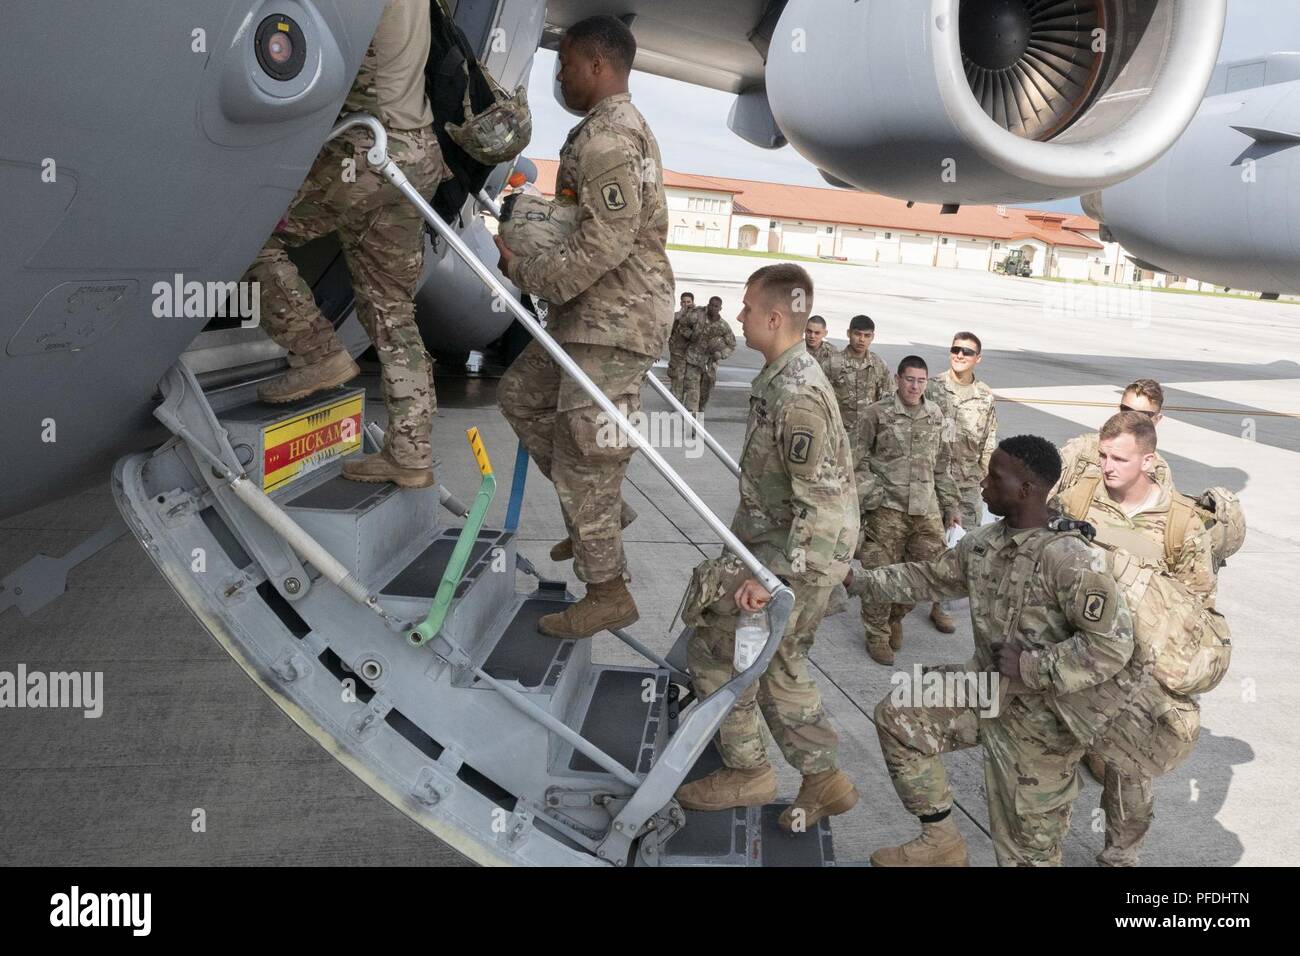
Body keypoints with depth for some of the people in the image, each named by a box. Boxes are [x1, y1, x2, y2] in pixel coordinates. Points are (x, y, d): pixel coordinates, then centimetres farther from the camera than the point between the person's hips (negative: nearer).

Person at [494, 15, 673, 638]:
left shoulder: (607, 137, -17)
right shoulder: (620, 128, 19)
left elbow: (604, 245, -24)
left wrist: (526, 272, -14)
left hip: (613, 317, -11)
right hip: (593, 314, 11)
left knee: (581, 449, -6)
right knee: (522, 395, 20)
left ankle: (608, 593, 6)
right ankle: (604, 512, 24)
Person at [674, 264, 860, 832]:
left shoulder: (796, 396, -25)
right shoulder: (780, 376, 7)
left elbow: (821, 504, -27)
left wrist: (771, 577, -30)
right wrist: (747, 539, 27)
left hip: (798, 554, -10)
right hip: (775, 540, 10)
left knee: (715, 646, -3)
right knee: (779, 662, 18)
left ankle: (748, 772, 12)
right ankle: (823, 779, 29)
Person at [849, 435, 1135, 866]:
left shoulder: (1069, 558, -28)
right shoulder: (985, 541, -1)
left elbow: (1113, 645, -30)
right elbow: (930, 577, 14)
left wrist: (1030, 666, -26)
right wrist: (858, 580, 12)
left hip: (1039, 716, -7)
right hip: (986, 688, 8)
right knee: (897, 717, 8)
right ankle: (941, 842, 21)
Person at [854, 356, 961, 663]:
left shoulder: (935, 415, 10)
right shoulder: (878, 413, -3)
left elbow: (941, 466, 17)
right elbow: (860, 461, -1)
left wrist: (950, 506, 16)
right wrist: (864, 501, -7)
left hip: (926, 509, 4)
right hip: (886, 508, -4)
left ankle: (896, 615, 30)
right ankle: (877, 635, 18)